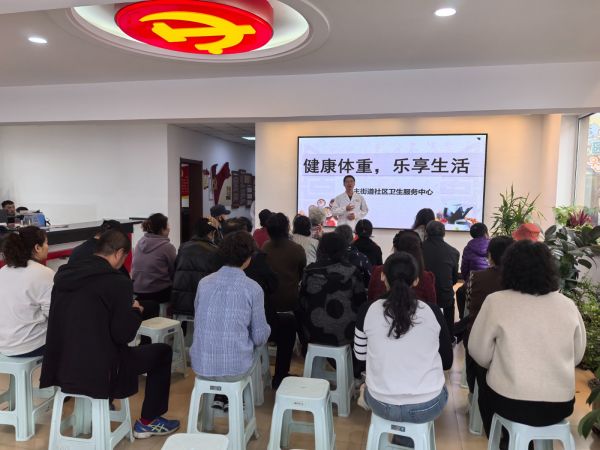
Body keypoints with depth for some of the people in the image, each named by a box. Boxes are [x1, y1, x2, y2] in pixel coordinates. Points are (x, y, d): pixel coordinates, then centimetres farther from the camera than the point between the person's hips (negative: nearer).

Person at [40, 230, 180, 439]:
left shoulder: (64, 274, 4)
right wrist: (135, 310, 2)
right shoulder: (118, 282, -17)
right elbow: (123, 335, -16)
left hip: (62, 368, 8)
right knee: (162, 351, 12)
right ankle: (148, 421, 20)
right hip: (98, 370, -7)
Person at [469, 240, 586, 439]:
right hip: (561, 405, 3)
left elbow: (479, 354, -7)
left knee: (484, 380, 27)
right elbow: (577, 356, 8)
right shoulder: (568, 305, -3)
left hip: (511, 403, -3)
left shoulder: (496, 301, -13)